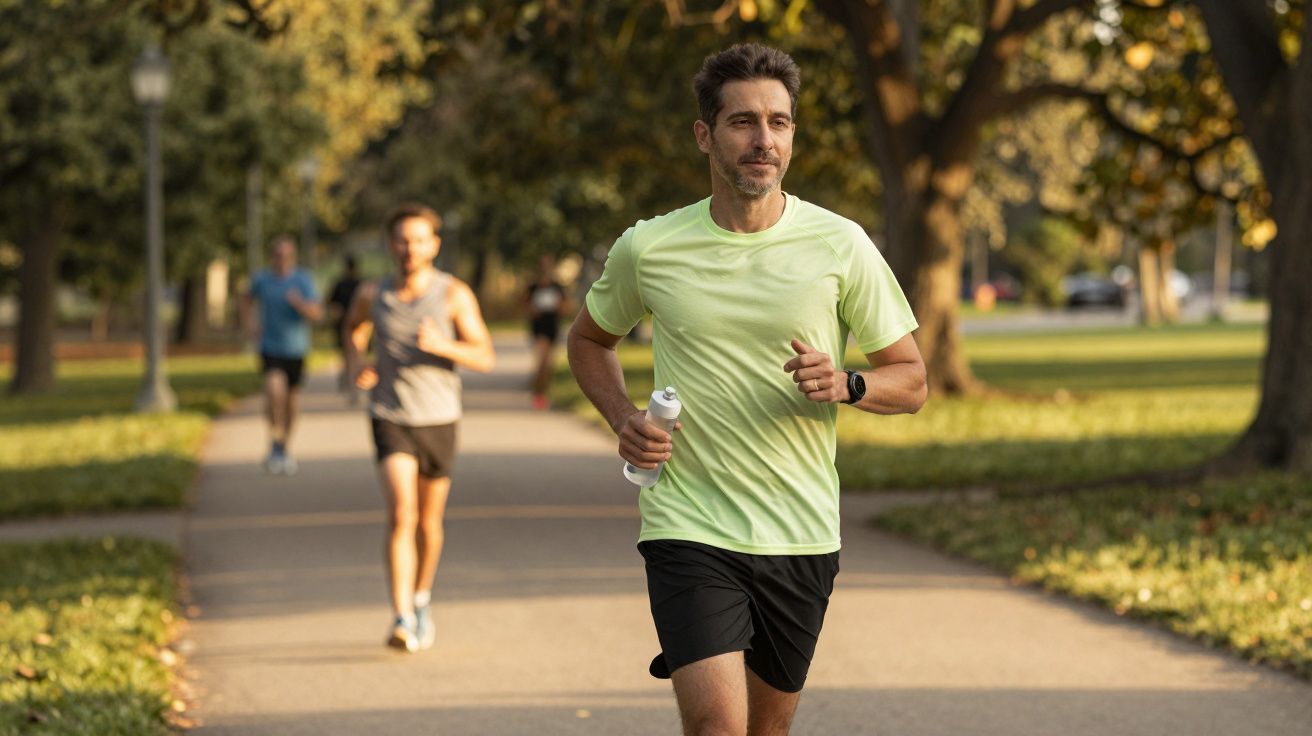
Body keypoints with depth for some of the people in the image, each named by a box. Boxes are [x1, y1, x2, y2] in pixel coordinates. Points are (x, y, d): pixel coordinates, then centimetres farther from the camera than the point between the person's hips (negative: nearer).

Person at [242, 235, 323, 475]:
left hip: (295, 350, 1)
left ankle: (284, 448, 32)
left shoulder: (303, 280, -9)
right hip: (270, 349, -1)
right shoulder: (262, 279, -2)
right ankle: (275, 445, -13)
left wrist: (299, 304, -36)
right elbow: (248, 299, 20)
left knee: (289, 401, 12)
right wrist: (249, 323, 5)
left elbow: (317, 314, -18)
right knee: (274, 392, -24)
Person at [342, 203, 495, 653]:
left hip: (438, 420, 1)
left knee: (428, 524, 14)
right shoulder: (373, 294, -4)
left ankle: (422, 602, 40)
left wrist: (441, 346, -28)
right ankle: (402, 621, -24)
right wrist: (357, 364, -1)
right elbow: (353, 327, 20)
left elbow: (485, 359, -9)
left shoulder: (454, 294, -9)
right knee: (400, 516, -19)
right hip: (390, 419, -1)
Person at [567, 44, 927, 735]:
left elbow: (910, 380, 4)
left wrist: (845, 384, -18)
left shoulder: (841, 246, -3)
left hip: (802, 538, 2)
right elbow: (589, 339, 17)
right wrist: (623, 417, -2)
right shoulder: (646, 249, -3)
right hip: (688, 528, -2)